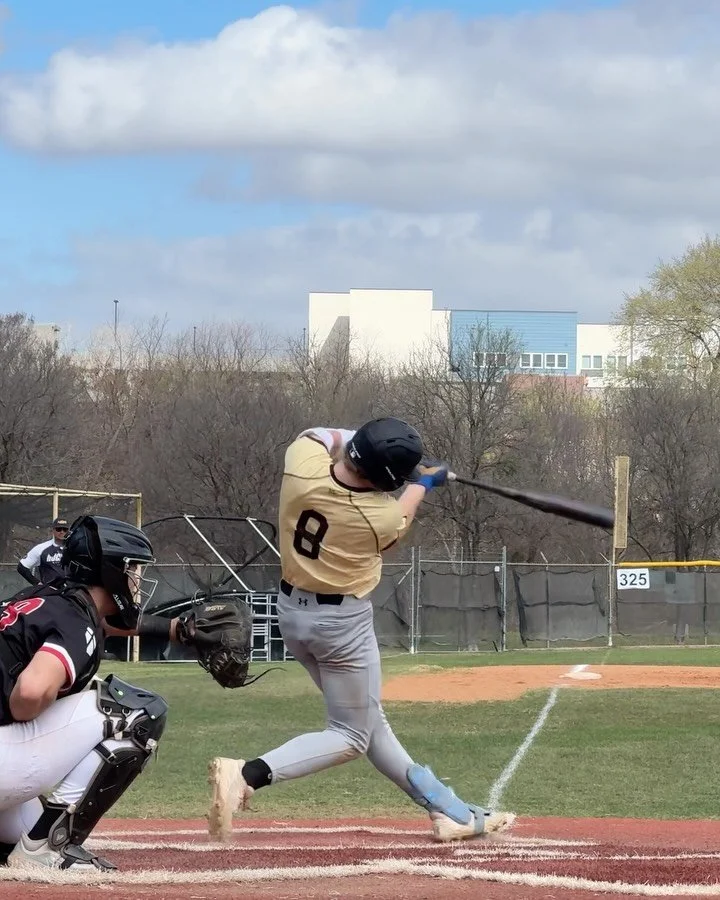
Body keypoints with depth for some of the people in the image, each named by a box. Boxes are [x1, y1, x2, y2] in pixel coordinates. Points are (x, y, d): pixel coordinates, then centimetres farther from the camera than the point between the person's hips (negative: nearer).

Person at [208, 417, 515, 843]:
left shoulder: (303, 462, -18)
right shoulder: (382, 518, -24)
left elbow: (318, 435, 9)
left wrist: (369, 442, 7)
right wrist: (423, 483, 21)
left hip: (292, 611, 7)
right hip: (343, 622, -7)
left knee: (368, 721, 16)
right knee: (351, 737, 6)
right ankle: (249, 774, -14)